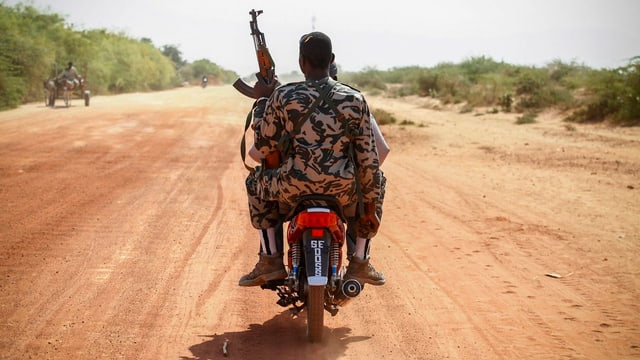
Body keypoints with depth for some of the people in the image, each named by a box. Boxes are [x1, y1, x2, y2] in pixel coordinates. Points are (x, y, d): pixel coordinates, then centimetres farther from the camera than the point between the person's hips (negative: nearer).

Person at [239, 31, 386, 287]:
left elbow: (263, 147, 5)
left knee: (256, 183, 33)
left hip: (293, 189, 0)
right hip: (343, 192, 1)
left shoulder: (282, 97, -4)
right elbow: (369, 159, 2)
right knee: (375, 180, 34)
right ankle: (360, 263, 26)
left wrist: (262, 101, 17)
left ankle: (270, 260, 24)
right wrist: (370, 207, 12)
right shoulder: (355, 100, -1)